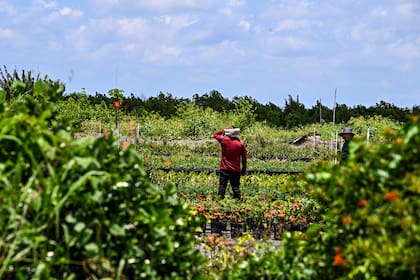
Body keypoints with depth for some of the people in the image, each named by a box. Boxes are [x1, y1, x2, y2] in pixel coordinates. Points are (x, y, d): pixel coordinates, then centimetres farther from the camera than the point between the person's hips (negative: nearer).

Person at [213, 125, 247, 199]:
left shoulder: (224, 140, -9)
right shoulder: (241, 143, -5)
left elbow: (215, 134, 12)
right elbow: (244, 157, 0)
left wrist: (224, 130, 7)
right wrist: (244, 169, 9)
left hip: (224, 169, -1)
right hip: (236, 170, 1)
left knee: (222, 186, 5)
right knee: (236, 187, 4)